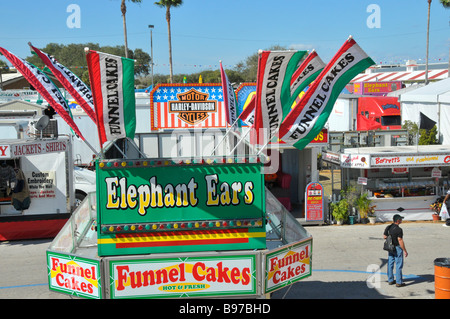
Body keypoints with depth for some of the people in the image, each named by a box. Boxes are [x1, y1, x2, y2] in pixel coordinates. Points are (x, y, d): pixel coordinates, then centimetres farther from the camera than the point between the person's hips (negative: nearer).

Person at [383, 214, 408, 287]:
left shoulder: (388, 227, 1)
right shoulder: (399, 230, -22)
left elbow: (384, 236, 10)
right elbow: (400, 241, -22)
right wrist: (405, 251, -16)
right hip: (397, 248, -7)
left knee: (390, 264, 14)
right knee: (399, 265, 0)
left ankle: (390, 280, 23)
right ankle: (399, 282, 5)